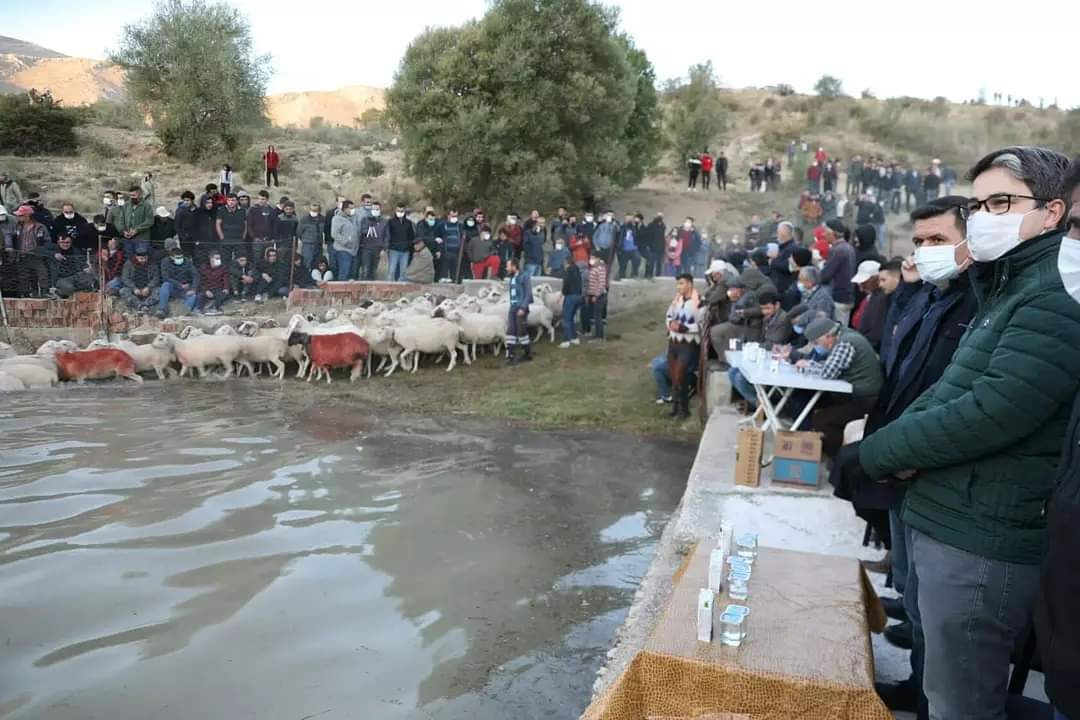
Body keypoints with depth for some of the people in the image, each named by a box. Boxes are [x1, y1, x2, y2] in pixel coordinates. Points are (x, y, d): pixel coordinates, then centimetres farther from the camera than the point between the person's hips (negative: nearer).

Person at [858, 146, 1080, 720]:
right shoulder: (1004, 289, 16)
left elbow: (989, 414, -27)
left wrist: (878, 450, -13)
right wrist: (905, 446, -7)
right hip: (940, 523, 10)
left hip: (982, 543, -10)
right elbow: (946, 391, 15)